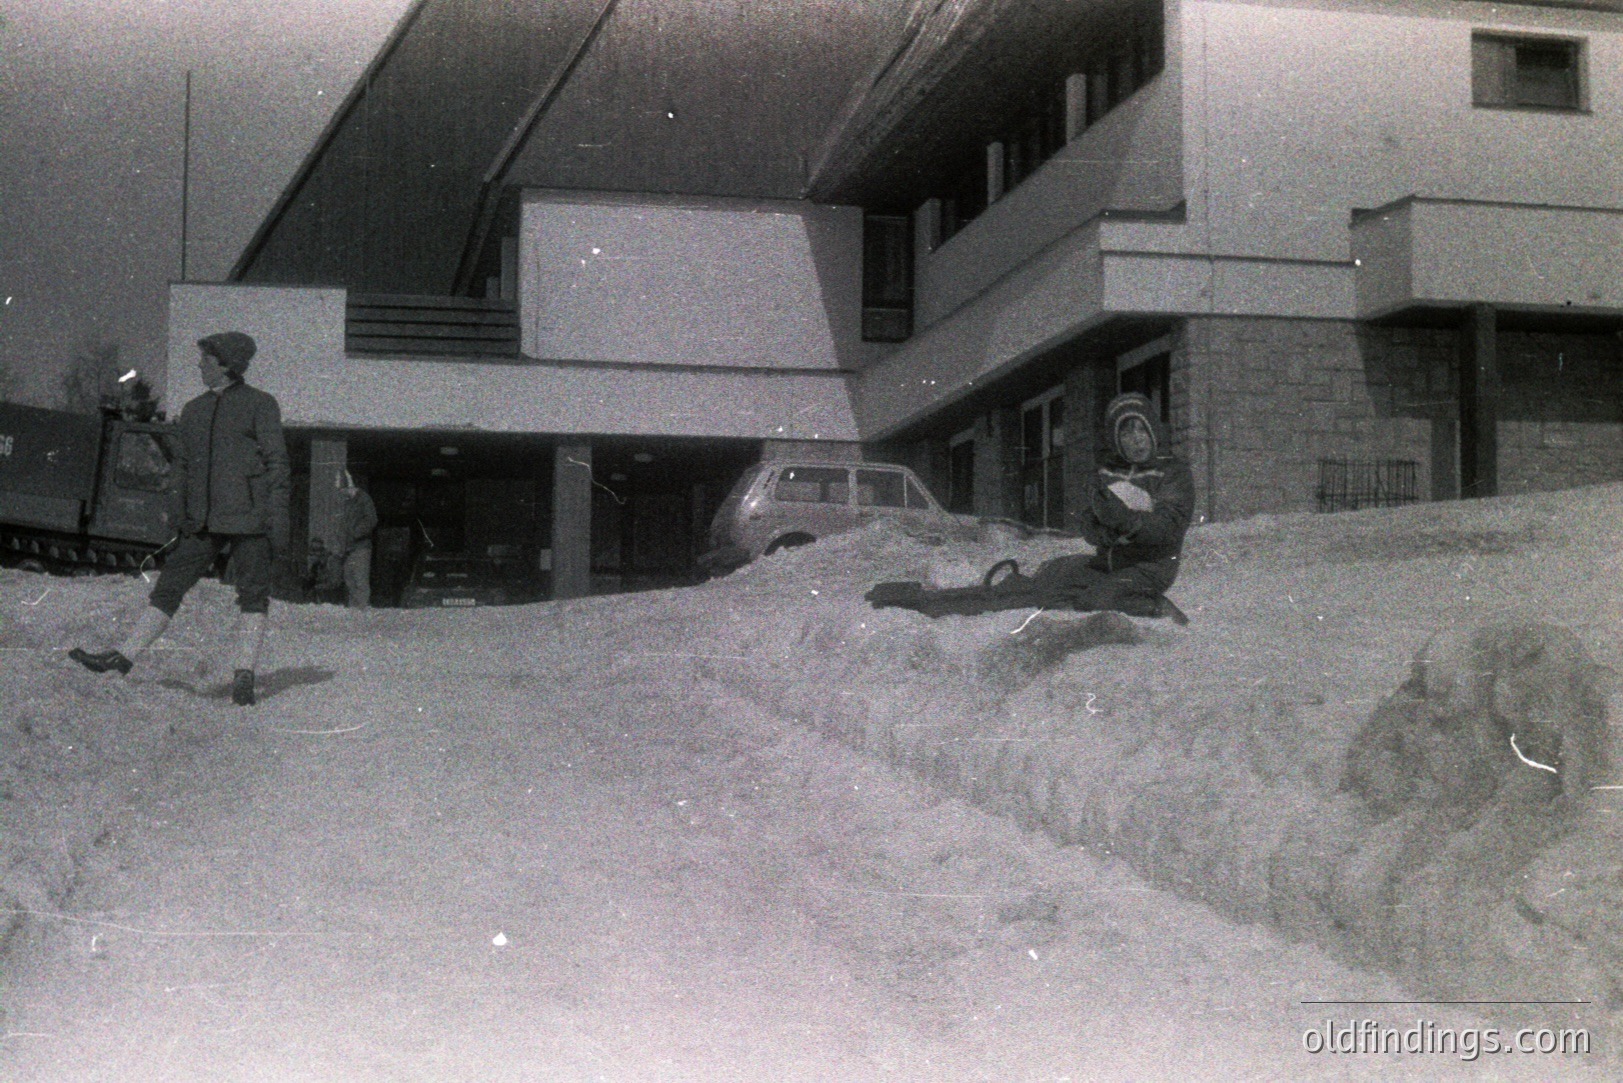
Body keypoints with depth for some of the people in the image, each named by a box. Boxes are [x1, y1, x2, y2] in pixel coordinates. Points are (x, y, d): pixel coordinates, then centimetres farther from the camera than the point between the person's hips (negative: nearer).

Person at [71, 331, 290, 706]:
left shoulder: (260, 404, 0)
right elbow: (183, 468, 21)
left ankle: (244, 675, 4)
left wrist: (279, 522, -10)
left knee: (253, 596, -2)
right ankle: (123, 656, 5)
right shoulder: (193, 411, 17)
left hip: (249, 518, -5)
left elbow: (277, 464, -4)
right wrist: (182, 521, 15)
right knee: (170, 583, 2)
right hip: (204, 521, 5)